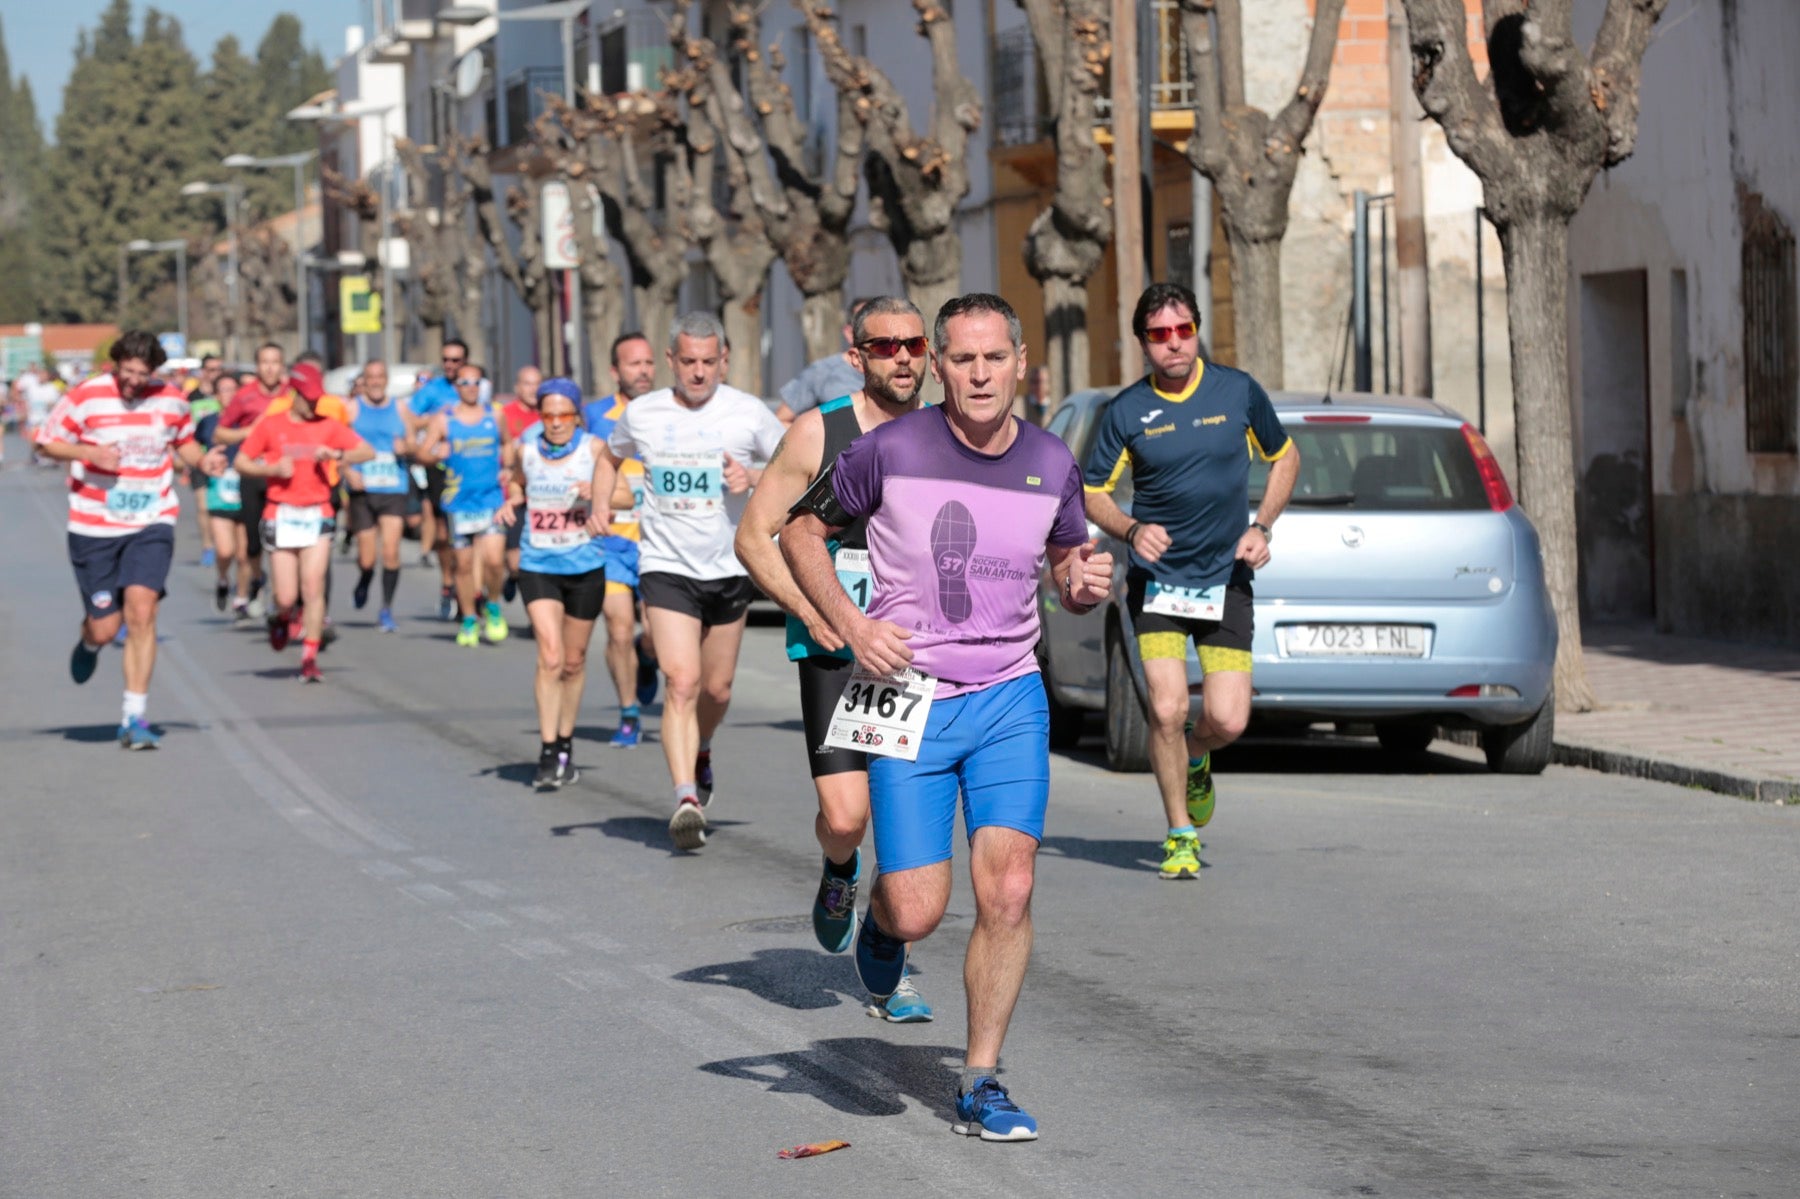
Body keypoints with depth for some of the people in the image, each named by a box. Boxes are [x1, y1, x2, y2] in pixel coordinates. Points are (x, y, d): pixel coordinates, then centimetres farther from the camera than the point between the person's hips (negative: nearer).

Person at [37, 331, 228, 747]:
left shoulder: (171, 401, 1)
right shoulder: (84, 397, -7)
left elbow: (184, 442, 19)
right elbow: (47, 443, 0)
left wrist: (203, 460, -3)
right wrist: (89, 452, -18)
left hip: (152, 524, 1)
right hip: (94, 527, -1)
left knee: (141, 612, -17)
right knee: (104, 628, 1)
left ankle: (135, 718, -10)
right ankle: (88, 643, 43)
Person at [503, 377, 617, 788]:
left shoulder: (593, 448, -5)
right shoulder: (527, 450, 1)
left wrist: (594, 492, -38)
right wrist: (512, 500, 0)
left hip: (585, 568, 0)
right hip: (538, 567, 0)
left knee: (574, 663, 11)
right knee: (550, 657, -15)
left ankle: (565, 745, 30)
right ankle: (548, 754, -12)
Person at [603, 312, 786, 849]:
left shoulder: (748, 413, -5)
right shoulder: (641, 413, -1)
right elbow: (612, 456, 21)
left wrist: (753, 478, -15)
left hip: (729, 568, 1)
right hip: (666, 567, -1)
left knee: (716, 689, 13)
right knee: (682, 682, -18)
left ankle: (700, 753, 46)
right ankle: (686, 798, -25)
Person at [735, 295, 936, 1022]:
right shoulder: (819, 433, -3)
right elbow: (754, 535, 0)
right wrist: (810, 609, -12)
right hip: (837, 654, -2)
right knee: (845, 815, -13)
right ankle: (838, 874, 23)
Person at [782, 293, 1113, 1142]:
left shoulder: (1052, 465, 2)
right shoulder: (892, 450, -8)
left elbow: (1068, 572, 17)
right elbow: (800, 532, 5)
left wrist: (1087, 585, -7)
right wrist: (851, 625, -8)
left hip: (1010, 698, 2)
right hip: (910, 697, -2)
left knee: (1008, 891, -11)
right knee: (918, 912, -7)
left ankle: (981, 1085, 2)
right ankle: (879, 921, 33)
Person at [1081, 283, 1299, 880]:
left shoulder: (1239, 392, -1)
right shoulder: (1126, 411, -3)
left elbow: (1284, 458, 14)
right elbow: (1093, 493, 5)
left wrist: (1261, 526, 0)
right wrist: (1132, 530, -16)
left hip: (1226, 579, 1)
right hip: (1156, 579, -1)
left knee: (1228, 721, -7)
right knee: (1167, 709, -14)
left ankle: (1194, 762, 31)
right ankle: (1181, 836, 6)